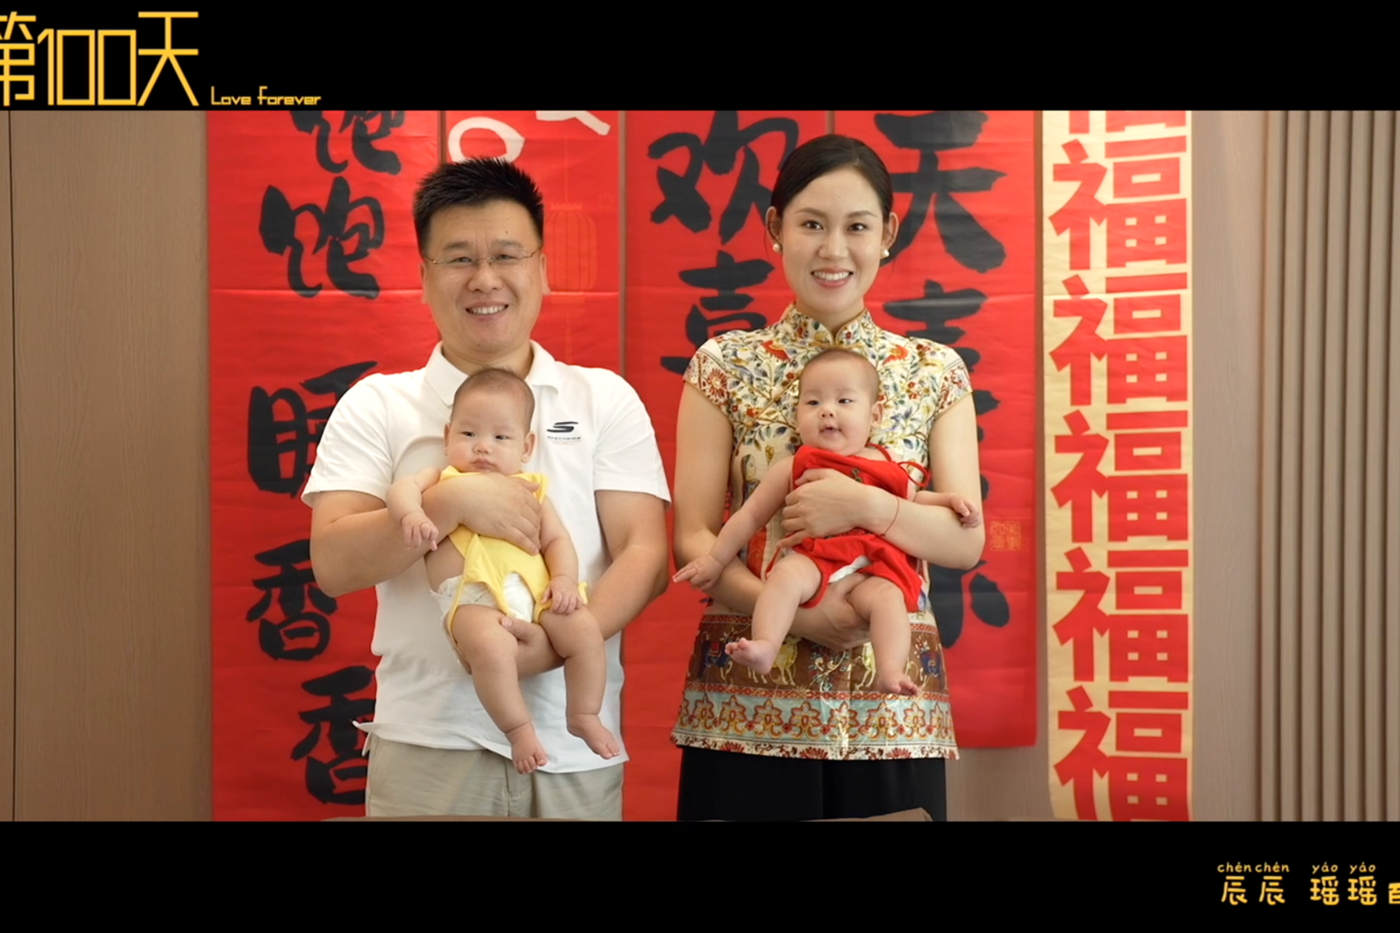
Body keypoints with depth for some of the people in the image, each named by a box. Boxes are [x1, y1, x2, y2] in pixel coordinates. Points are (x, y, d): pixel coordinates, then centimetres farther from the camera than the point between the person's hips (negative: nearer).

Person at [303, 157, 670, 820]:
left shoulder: (606, 399, 5)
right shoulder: (375, 406, 3)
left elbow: (645, 554, -2)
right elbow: (333, 565, -5)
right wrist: (450, 502, -19)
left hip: (576, 747, 1)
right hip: (427, 744, -1)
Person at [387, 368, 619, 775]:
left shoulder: (530, 490, 22)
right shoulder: (444, 480, 14)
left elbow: (556, 539, 18)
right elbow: (403, 487, -4)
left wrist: (564, 579, -1)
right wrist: (412, 514, -27)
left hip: (534, 590, 4)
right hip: (472, 597, -4)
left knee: (584, 629, -17)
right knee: (491, 646, -34)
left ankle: (584, 716, 3)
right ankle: (519, 729, -15)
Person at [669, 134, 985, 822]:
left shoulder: (935, 372, 5)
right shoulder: (724, 366, 2)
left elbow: (966, 540, 0)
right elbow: (693, 539, -3)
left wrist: (864, 506, -18)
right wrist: (793, 613, -18)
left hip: (892, 706, 1)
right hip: (747, 703, -1)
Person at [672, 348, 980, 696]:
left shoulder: (885, 466, 19)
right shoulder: (792, 468, 12)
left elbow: (913, 499, 35)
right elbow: (750, 515, 17)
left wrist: (949, 500, 15)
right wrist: (716, 559, 16)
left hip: (874, 567, 1)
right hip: (812, 560, -1)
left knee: (886, 596, -29)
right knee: (786, 574, -32)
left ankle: (890, 673, -38)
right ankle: (765, 647, -41)